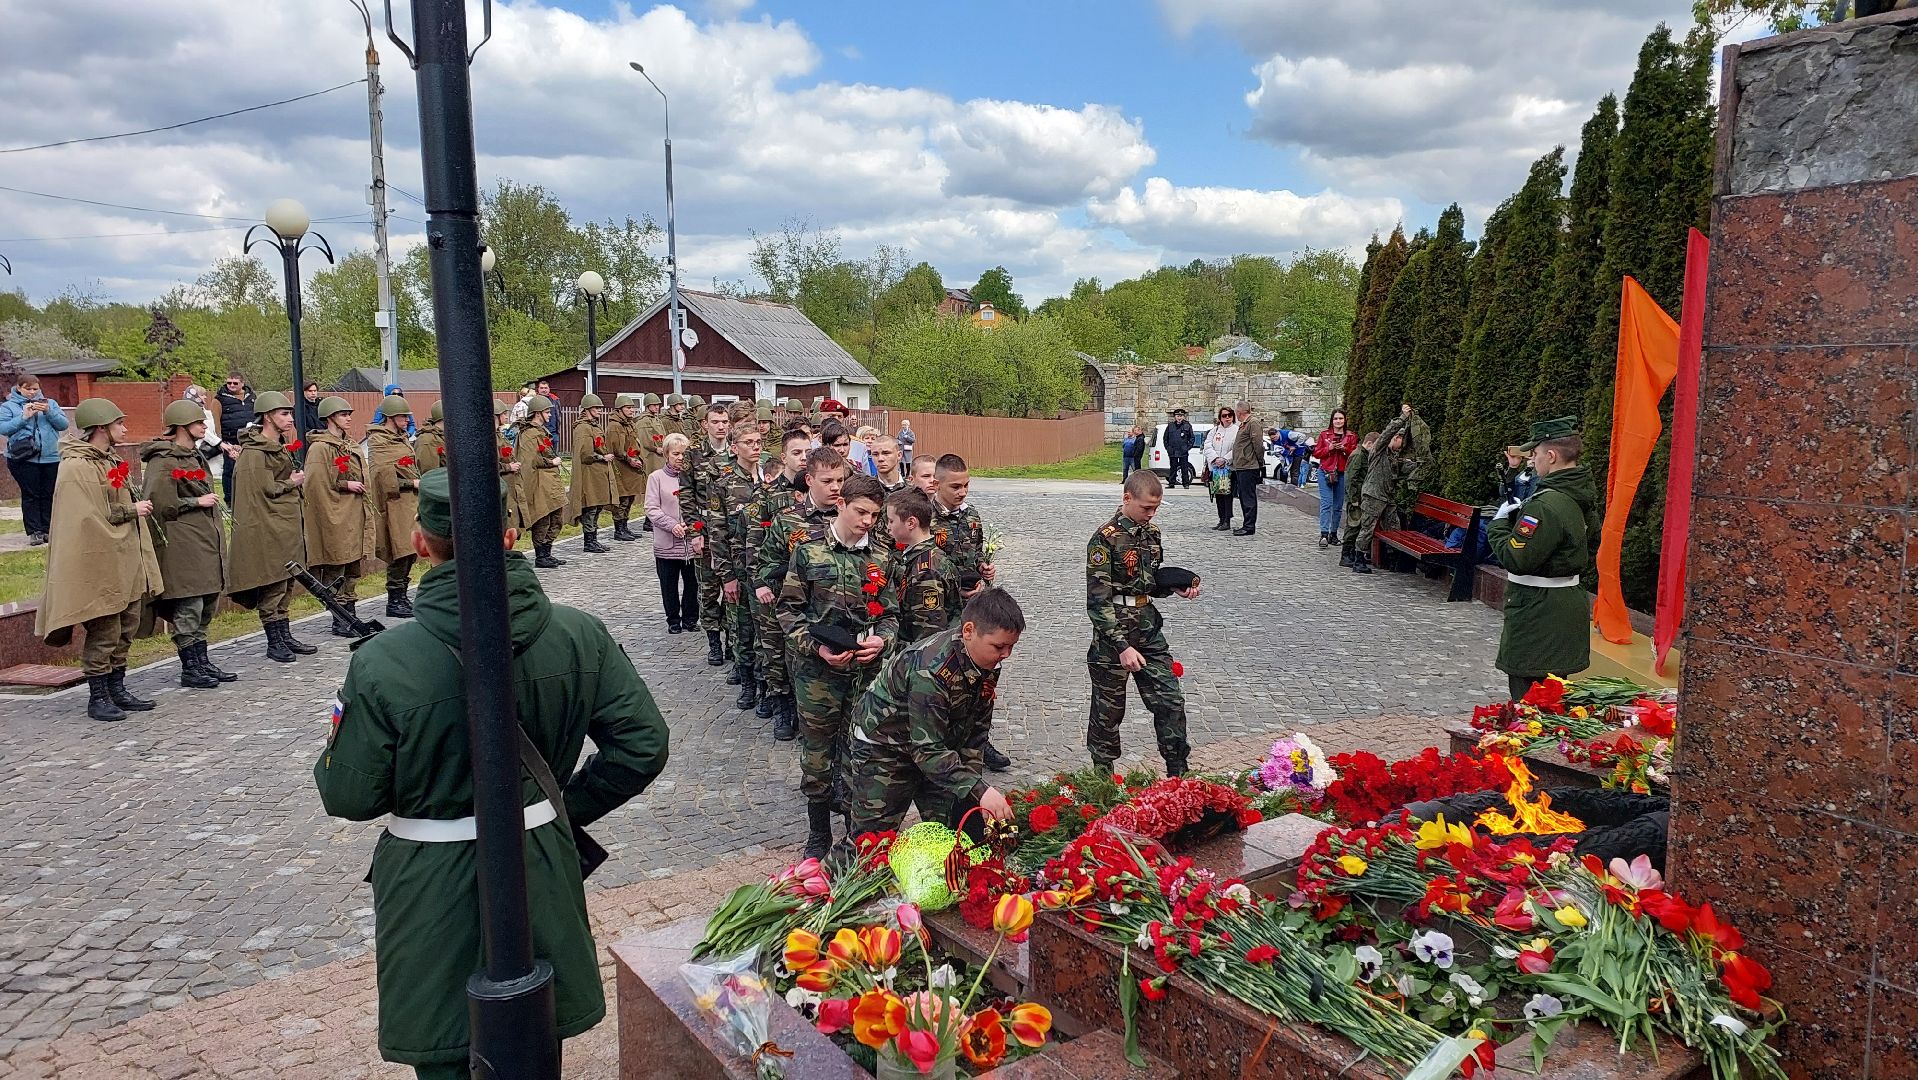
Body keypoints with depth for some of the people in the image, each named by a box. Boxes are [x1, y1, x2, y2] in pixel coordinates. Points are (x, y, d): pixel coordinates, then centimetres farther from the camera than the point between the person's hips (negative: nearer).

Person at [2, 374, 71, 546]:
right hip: (23, 459, -2)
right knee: (30, 495, -3)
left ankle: (47, 530, 11)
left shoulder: (50, 403, 12)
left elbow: (63, 424, 3)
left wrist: (48, 412, -12)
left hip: (51, 458, 2)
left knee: (48, 495, 5)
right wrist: (24, 417, -15)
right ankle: (34, 532, -2)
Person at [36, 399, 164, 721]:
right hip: (99, 565, -9)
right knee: (104, 632, -3)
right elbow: (88, 518, -20)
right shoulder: (76, 468, -14)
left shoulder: (111, 462, 15)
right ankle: (97, 698, 7)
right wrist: (131, 510, -12)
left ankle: (117, 690, 22)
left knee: (126, 628, 13)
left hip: (126, 563, 9)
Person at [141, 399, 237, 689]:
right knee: (188, 607, -4)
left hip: (205, 540, 9)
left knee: (205, 606, 13)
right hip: (182, 545, -9)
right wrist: (196, 502, -13)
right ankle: (189, 669, 4)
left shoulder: (196, 455, 17)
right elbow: (161, 505, -19)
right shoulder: (163, 461, -12)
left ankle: (202, 663, 21)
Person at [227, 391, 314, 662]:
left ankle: (285, 637, 22)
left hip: (287, 525, 10)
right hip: (269, 530, -10)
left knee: (285, 584, 14)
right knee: (272, 586, -4)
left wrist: (298, 481, 10)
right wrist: (291, 483, -9)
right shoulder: (254, 452, -14)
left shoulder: (280, 447, 17)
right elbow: (263, 489, -21)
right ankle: (274, 643, 3)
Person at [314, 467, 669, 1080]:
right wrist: (564, 809, 3)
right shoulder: (580, 636, -13)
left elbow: (348, 796, -12)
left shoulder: (381, 666, -22)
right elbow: (643, 744, -9)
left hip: (434, 889, -3)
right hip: (544, 877, 3)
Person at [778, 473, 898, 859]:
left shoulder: (882, 556, 4)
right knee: (817, 754, 7)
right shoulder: (809, 550, -5)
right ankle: (818, 835, 24)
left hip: (867, 669, 2)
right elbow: (789, 609, -2)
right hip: (818, 671, -2)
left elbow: (891, 612, 10)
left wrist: (882, 639, -11)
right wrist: (817, 648, -14)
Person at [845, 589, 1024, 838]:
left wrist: (972, 775, -6)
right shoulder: (931, 669, -36)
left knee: (948, 829, 7)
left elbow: (978, 725, 1)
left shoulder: (988, 662, -12)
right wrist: (978, 790, -43)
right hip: (883, 748, -7)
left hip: (938, 745, 7)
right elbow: (927, 749, -37)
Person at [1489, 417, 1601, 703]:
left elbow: (1515, 558, -24)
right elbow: (1592, 544, 24)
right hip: (1571, 601, 10)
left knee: (1527, 695, -2)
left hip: (1539, 613, -10)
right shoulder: (1584, 499, 8)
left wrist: (1499, 523, -7)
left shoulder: (1546, 505, -23)